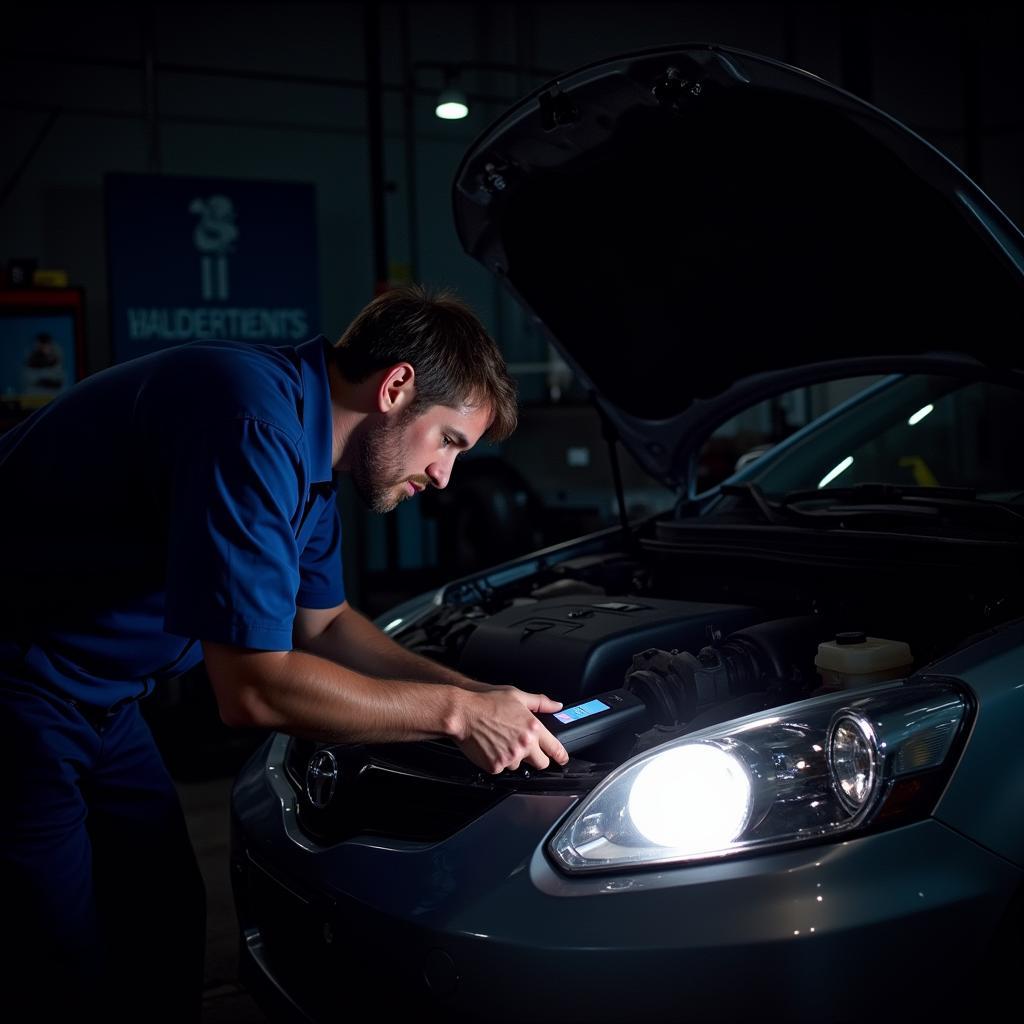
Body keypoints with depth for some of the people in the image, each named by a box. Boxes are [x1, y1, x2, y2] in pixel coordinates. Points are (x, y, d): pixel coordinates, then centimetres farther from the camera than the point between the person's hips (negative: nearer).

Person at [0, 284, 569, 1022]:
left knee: (167, 928, 15)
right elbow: (256, 689, -27)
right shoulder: (254, 429, -28)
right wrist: (454, 712, -17)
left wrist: (477, 696, 5)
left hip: (95, 697, 10)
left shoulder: (304, 439, 5)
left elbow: (324, 623, 16)